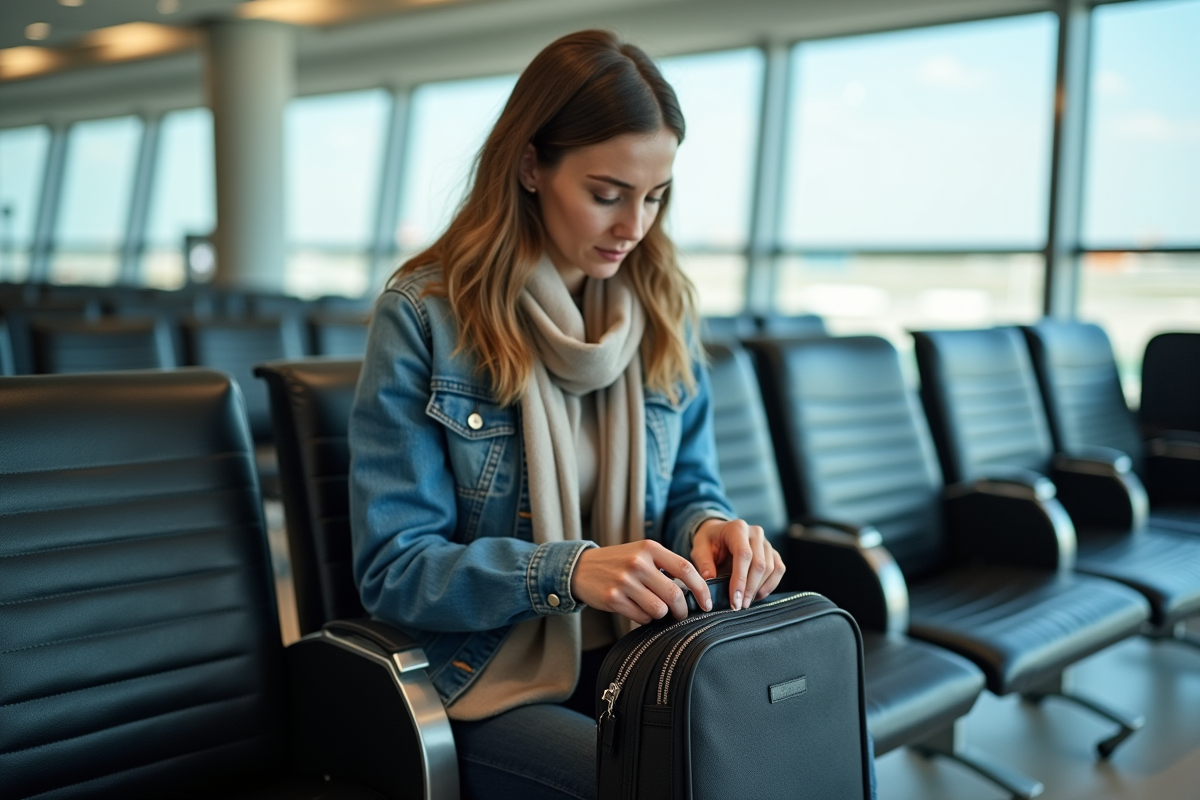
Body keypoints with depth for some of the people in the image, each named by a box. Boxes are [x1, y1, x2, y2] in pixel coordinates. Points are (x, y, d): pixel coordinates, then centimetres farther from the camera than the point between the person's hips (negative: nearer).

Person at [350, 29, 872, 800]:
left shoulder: (663, 310, 4)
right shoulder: (423, 316, -10)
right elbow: (393, 569, -12)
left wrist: (710, 528, -13)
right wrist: (566, 571, -27)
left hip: (637, 655, 5)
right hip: (488, 682, -4)